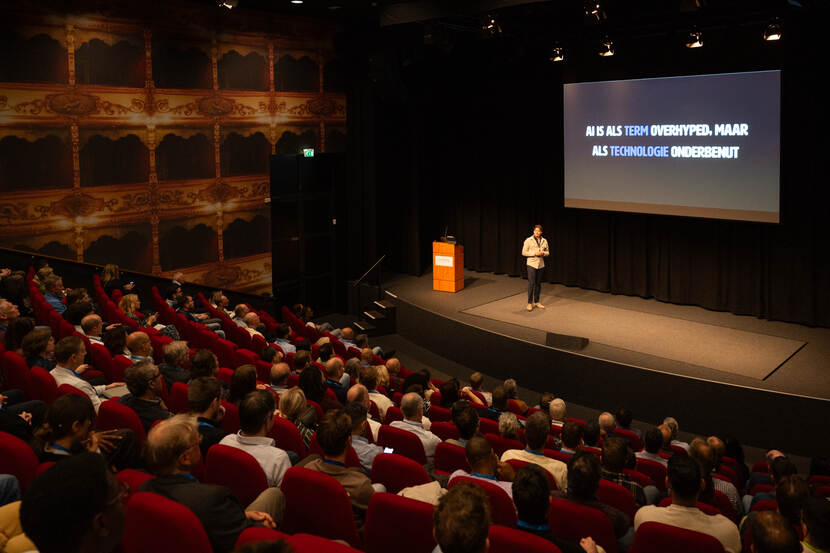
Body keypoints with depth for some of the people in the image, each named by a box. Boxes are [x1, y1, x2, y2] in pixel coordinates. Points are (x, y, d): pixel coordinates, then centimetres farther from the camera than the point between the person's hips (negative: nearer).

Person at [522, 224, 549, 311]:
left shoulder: (544, 241, 7)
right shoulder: (528, 240, -5)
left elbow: (547, 252, 14)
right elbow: (524, 252, -6)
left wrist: (543, 253, -9)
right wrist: (534, 253, -17)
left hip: (540, 264, 4)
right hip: (531, 264, -4)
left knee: (538, 284, 10)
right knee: (531, 283, -6)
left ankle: (536, 302, 21)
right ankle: (530, 303, 1)